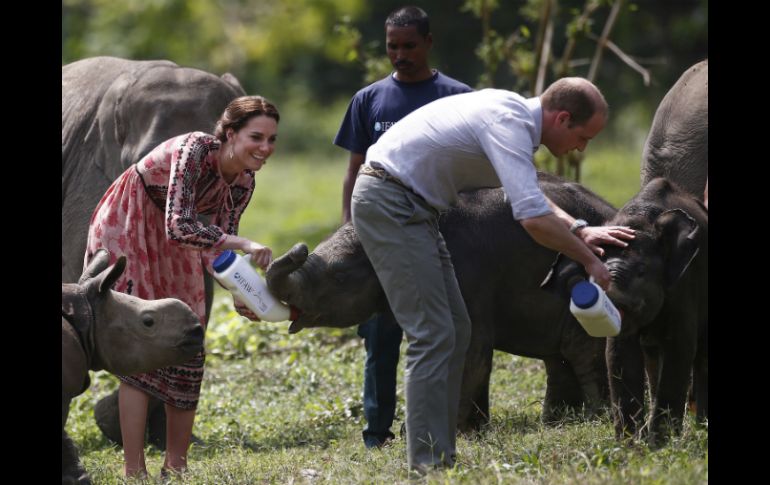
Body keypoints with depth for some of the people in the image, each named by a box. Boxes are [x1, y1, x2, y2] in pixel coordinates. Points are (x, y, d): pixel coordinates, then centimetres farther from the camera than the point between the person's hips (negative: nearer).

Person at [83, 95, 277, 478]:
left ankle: (175, 467, 12)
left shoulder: (243, 184, -7)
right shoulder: (195, 150, -31)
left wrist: (242, 299, -19)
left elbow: (218, 248, -4)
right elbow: (179, 227, -39)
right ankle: (135, 472, -13)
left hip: (170, 249, 8)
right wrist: (242, 244, -45)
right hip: (125, 231, -7)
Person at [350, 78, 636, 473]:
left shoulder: (515, 114, 10)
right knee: (432, 335, -14)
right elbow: (533, 218, -30)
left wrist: (579, 230, 13)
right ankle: (429, 462, -14)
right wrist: (588, 259, -17)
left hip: (411, 208, 11)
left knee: (455, 331, 11)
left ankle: (438, 454, 12)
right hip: (388, 205, -11)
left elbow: (530, 196, 27)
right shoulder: (509, 124, -21)